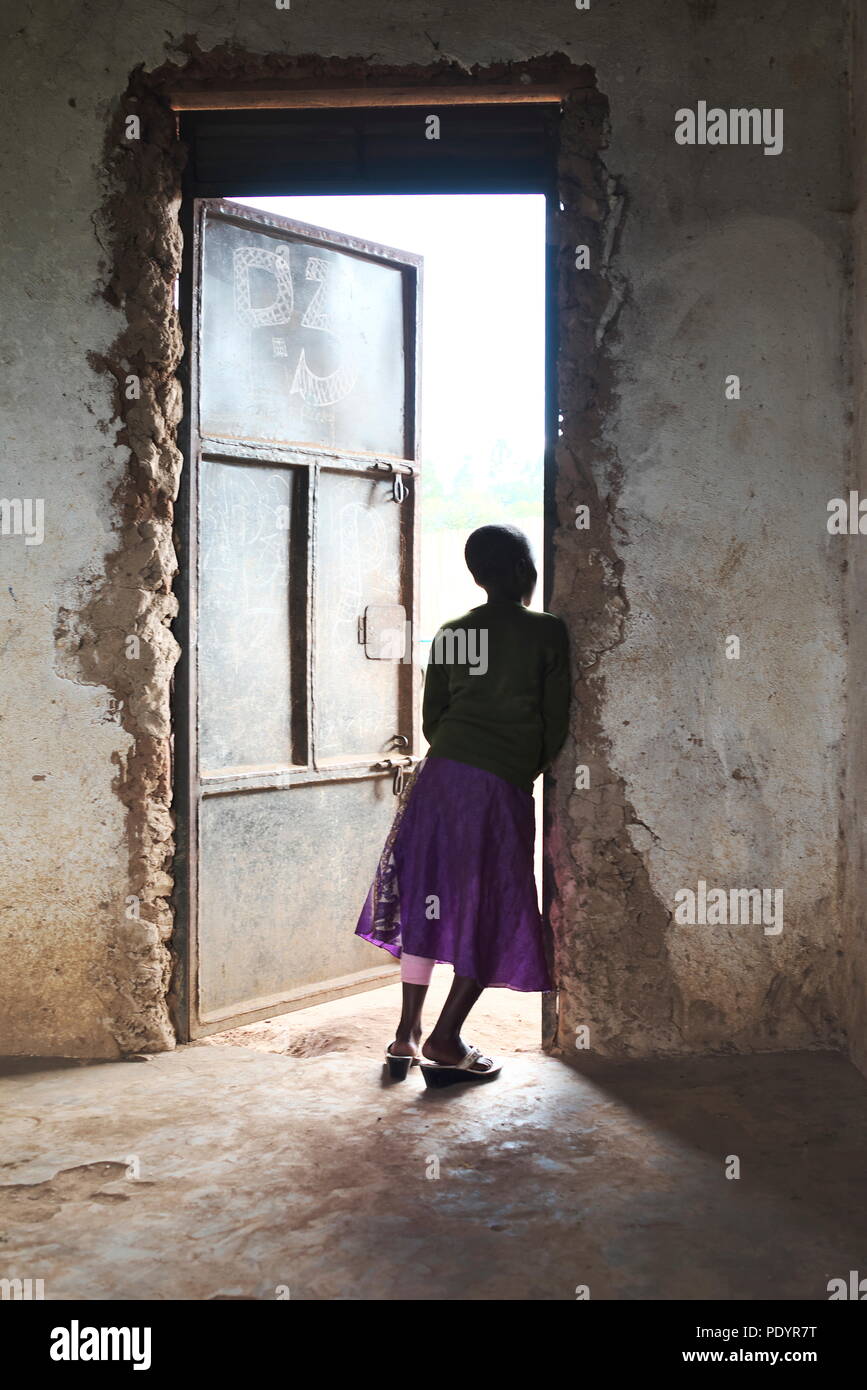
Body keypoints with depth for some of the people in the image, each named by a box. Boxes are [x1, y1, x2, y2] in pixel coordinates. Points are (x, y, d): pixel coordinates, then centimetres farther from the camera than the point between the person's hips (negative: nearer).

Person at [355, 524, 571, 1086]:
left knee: (428, 897, 14)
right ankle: (445, 1041, 4)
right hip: (503, 786, -4)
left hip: (440, 771, 5)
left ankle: (407, 1034, 17)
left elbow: (432, 718, 12)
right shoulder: (548, 632, -1)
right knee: (493, 911, 7)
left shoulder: (450, 634, 11)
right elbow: (556, 722, -2)